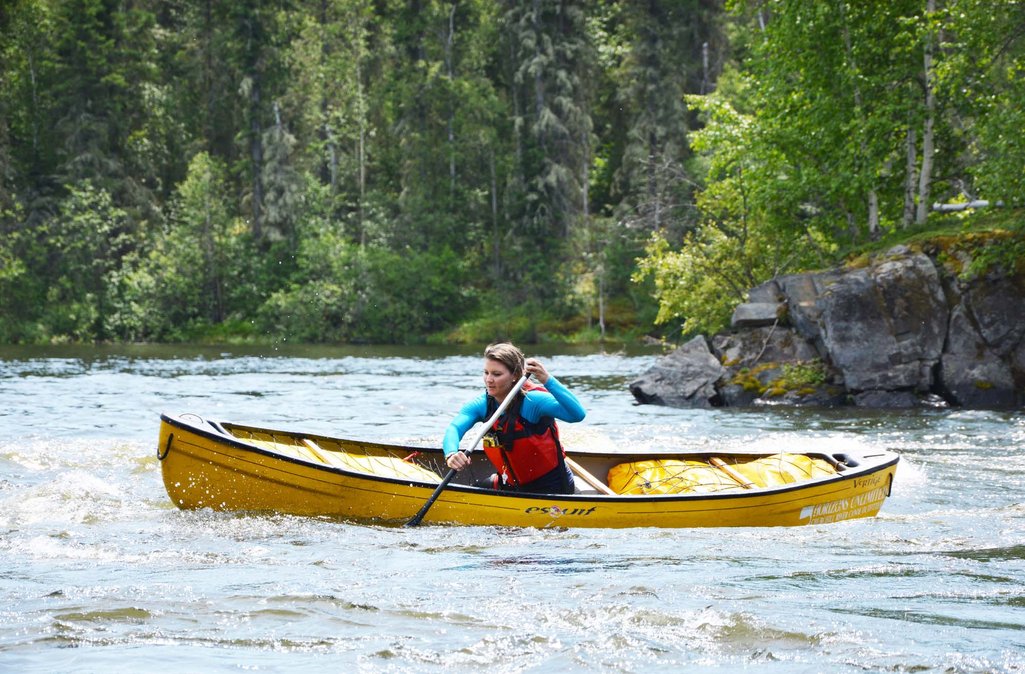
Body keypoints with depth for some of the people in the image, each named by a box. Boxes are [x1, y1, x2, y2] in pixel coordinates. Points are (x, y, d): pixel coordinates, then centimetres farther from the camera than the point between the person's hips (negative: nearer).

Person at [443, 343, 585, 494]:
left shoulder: (531, 401, -24)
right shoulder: (481, 405, -8)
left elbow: (577, 414, -38)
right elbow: (454, 428, -26)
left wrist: (547, 380, -47)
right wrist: (451, 454, -49)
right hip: (512, 485, 6)